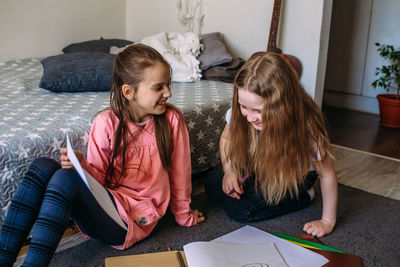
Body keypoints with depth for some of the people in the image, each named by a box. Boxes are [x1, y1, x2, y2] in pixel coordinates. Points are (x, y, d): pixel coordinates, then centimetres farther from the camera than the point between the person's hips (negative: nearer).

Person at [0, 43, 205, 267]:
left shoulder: (172, 119, -6)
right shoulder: (107, 122, -2)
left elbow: (179, 172, 4)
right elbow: (99, 178, 1)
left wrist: (184, 215, 16)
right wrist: (82, 164, -22)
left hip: (135, 219, -3)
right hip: (105, 200, 4)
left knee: (65, 178, -27)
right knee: (42, 166, -18)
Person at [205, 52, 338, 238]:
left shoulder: (305, 127, -38)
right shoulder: (240, 111, -27)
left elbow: (327, 175, -24)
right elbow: (226, 138, -5)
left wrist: (328, 222, -17)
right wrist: (229, 170, -21)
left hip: (295, 174, -4)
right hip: (257, 165, 5)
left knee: (238, 209, -17)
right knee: (212, 185, -8)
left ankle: (303, 197, 1)